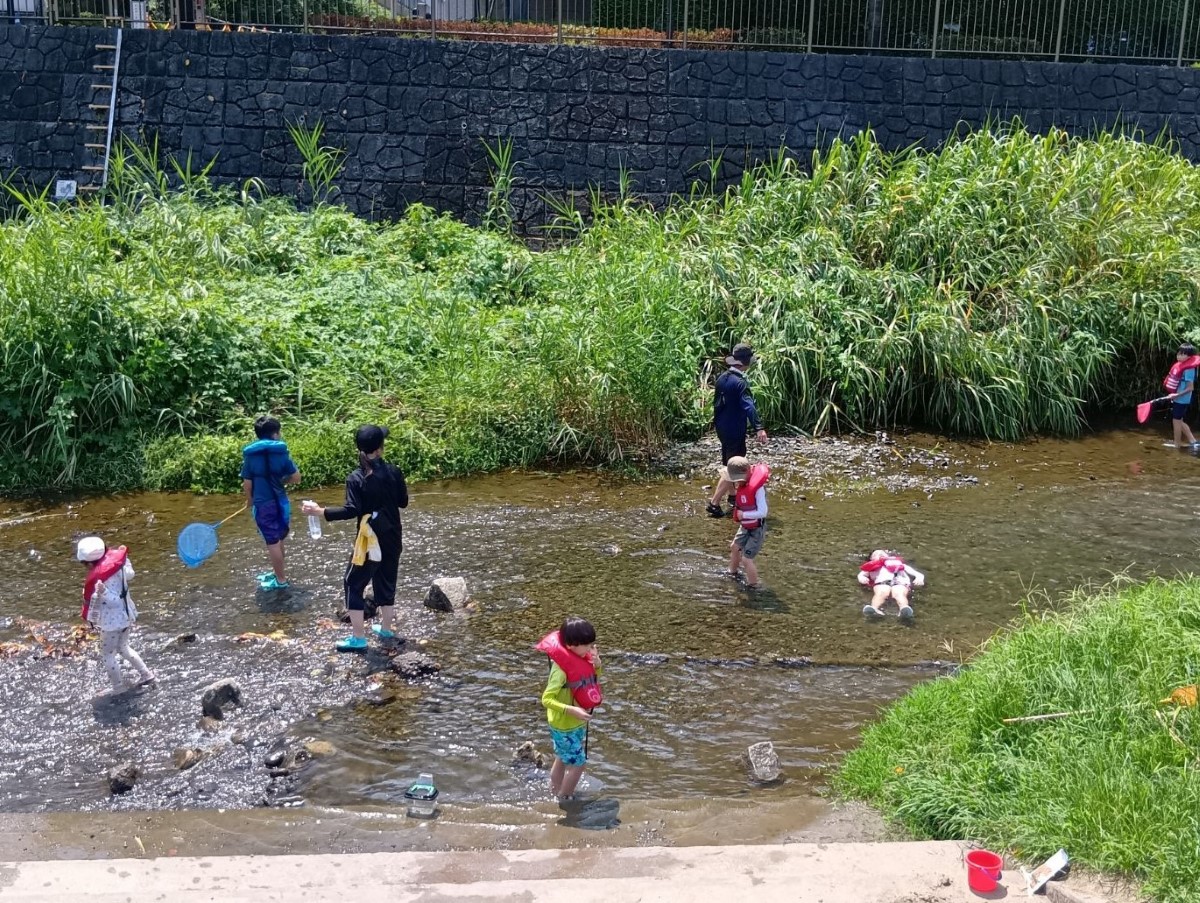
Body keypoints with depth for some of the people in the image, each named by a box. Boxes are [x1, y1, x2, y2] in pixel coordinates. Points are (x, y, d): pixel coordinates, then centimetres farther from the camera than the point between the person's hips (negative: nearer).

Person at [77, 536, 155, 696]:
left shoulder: (101, 577, -31)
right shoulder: (116, 561, -10)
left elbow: (115, 601, -27)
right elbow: (129, 574, 9)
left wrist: (102, 592, -44)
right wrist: (124, 557, 20)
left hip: (112, 621, -8)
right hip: (125, 615, 8)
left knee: (107, 654, 13)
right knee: (122, 647, 28)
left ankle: (118, 687, 25)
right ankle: (145, 674, 32)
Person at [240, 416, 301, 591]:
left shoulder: (250, 454, -6)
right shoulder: (281, 451, -3)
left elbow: (247, 484, -5)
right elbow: (296, 477, -1)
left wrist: (250, 501, 13)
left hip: (262, 504, -3)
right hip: (280, 501, 3)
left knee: (272, 543, 5)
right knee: (278, 540, 19)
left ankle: (280, 580, 13)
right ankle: (277, 573, 33)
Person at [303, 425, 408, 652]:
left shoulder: (356, 479, -15)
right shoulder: (393, 471, -4)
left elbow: (351, 511, -23)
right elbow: (403, 502, 5)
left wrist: (319, 511, -20)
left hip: (370, 540, -5)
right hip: (392, 538, 5)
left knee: (354, 584, 5)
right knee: (387, 581, 19)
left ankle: (358, 638, 3)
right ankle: (386, 629, 30)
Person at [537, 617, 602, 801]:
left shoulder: (580, 658, -6)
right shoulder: (561, 668, -29)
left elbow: (592, 681, 11)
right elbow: (546, 699, -29)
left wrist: (596, 666, -10)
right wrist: (571, 710, -38)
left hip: (577, 723, 8)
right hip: (565, 725, -8)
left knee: (563, 760, 23)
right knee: (578, 764, 1)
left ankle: (555, 794, 40)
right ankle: (564, 799, 18)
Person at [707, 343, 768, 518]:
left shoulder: (722, 378, 3)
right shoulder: (740, 383, -22)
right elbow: (749, 406, -35)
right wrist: (758, 428, -45)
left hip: (722, 428, 9)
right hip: (735, 431, -9)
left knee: (728, 463, 23)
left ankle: (732, 496, 39)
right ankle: (714, 504, -6)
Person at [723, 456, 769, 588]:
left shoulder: (757, 488, -31)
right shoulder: (740, 485, -7)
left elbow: (762, 512, -32)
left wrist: (743, 514, -26)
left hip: (757, 529, -9)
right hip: (745, 527, 9)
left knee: (747, 558, -9)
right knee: (735, 547, 28)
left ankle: (753, 586, 8)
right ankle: (733, 573, 53)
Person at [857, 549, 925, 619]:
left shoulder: (898, 563, 42)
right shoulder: (873, 566, 41)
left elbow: (914, 572, 29)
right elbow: (861, 574, 25)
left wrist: (919, 577, 6)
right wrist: (862, 578, 0)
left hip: (900, 581, 0)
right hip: (882, 582, 0)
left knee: (899, 594, -34)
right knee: (881, 593, -35)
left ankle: (904, 609, -65)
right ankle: (874, 609, -64)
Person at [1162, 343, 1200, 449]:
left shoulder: (1189, 369, -22)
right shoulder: (1181, 365, 5)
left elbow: (1190, 388, -23)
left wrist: (1176, 395, -26)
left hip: (1181, 399, -9)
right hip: (1178, 399, 9)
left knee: (1176, 420, 4)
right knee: (1179, 421, 18)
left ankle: (1177, 443, 18)